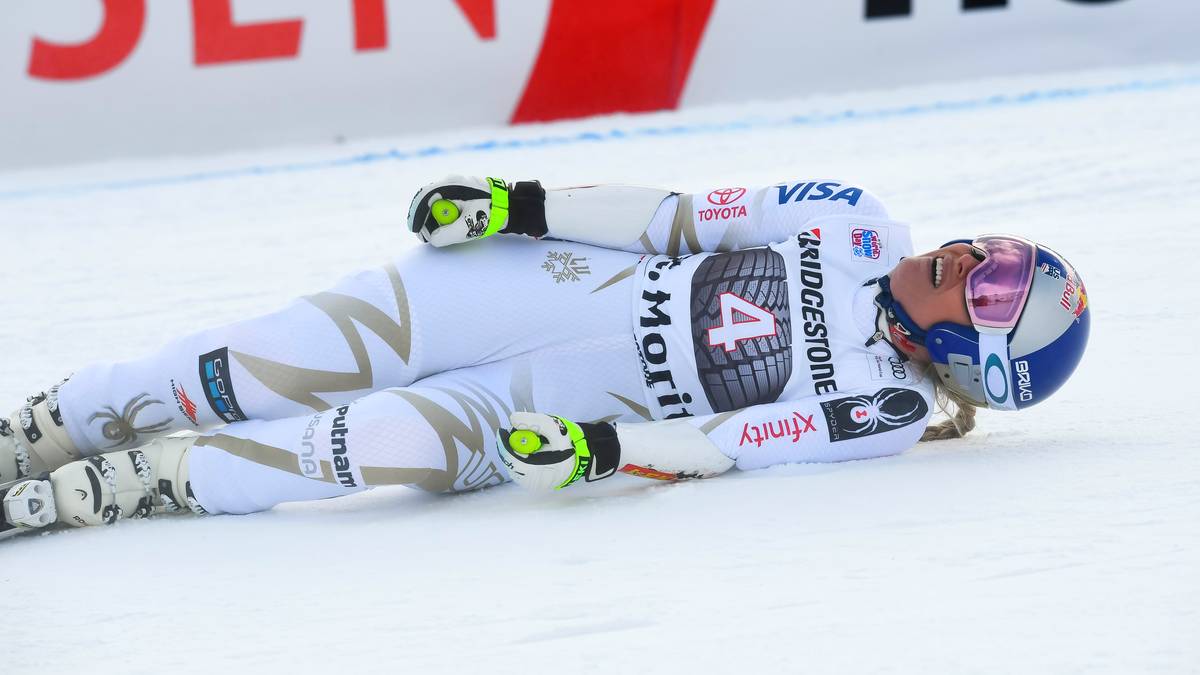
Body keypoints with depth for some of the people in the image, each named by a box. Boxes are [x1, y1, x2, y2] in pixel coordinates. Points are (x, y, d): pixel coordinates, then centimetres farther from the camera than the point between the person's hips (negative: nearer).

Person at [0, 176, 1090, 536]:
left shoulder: (887, 409, -9)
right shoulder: (857, 228, -1)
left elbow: (725, 441, -16)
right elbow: (684, 216, 3)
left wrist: (601, 451, -30)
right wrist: (522, 204, -4)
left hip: (562, 404, -3)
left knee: (391, 444, -25)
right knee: (300, 361, -11)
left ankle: (131, 483, -12)